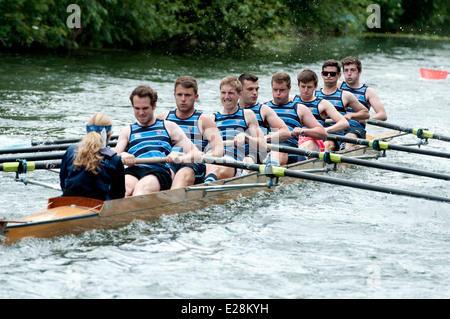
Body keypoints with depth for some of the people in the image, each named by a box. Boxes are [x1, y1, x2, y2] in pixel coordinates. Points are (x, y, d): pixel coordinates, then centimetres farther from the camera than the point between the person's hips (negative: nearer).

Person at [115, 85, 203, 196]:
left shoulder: (169, 127, 24)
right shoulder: (127, 131, 30)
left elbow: (197, 155, 15)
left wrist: (180, 158, -9)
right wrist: (122, 156, -9)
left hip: (160, 171, -1)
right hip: (133, 171, 2)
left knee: (141, 187, -39)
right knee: (125, 187, -37)